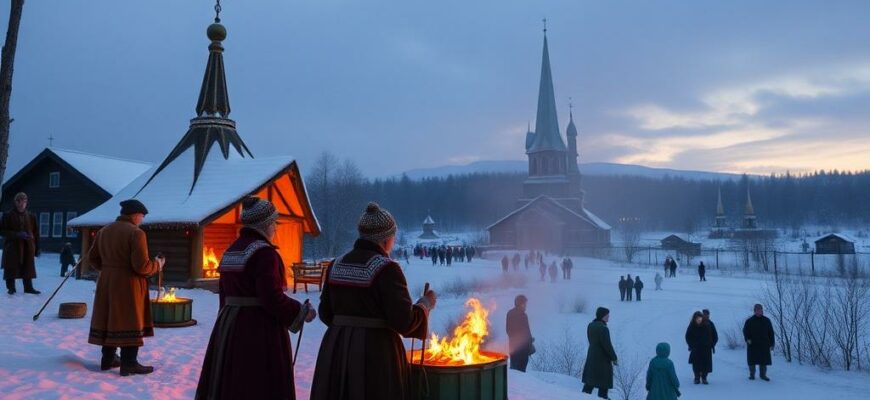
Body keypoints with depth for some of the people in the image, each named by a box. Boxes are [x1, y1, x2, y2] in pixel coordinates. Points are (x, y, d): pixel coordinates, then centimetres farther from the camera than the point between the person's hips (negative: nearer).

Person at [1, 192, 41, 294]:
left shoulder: (31, 216, 8)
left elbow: (36, 233, 9)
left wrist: (37, 248, 5)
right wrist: (17, 235, -18)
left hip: (28, 247, 3)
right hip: (12, 246, -3)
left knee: (28, 268, 5)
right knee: (11, 268, -2)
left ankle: (28, 287, 13)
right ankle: (11, 288, 9)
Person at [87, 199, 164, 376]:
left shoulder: (104, 231, 8)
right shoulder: (136, 233, -15)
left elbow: (92, 258, 14)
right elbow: (141, 266, -20)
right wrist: (157, 264, -2)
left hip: (106, 283, 8)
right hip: (128, 285, -7)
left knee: (109, 319, 15)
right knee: (130, 322, -1)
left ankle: (108, 359, 24)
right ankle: (129, 364, 2)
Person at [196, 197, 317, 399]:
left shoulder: (231, 251, 11)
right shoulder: (264, 252, -15)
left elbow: (224, 294, 16)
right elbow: (272, 298, -21)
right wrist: (302, 312, -8)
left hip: (229, 326, 9)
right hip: (260, 330, -9)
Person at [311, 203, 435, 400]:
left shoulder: (337, 265, 4)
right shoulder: (386, 269, -15)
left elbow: (326, 313, 9)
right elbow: (404, 322, -17)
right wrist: (425, 305, 0)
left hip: (336, 349, 6)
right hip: (376, 351, -6)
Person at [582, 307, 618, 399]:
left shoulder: (590, 325, 4)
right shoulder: (603, 328, -22)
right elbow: (607, 345, -21)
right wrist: (614, 358, -10)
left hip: (591, 356, 8)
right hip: (602, 358, -8)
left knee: (590, 379, 15)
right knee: (604, 381, 5)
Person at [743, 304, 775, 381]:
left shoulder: (766, 320, 6)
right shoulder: (749, 321, 1)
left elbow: (771, 333, 8)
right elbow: (745, 331, 4)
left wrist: (772, 344, 4)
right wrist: (747, 339, -14)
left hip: (764, 345, 1)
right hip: (753, 345, -1)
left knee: (764, 360, 3)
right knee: (752, 360, 3)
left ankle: (763, 375, 14)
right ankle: (752, 374, 13)